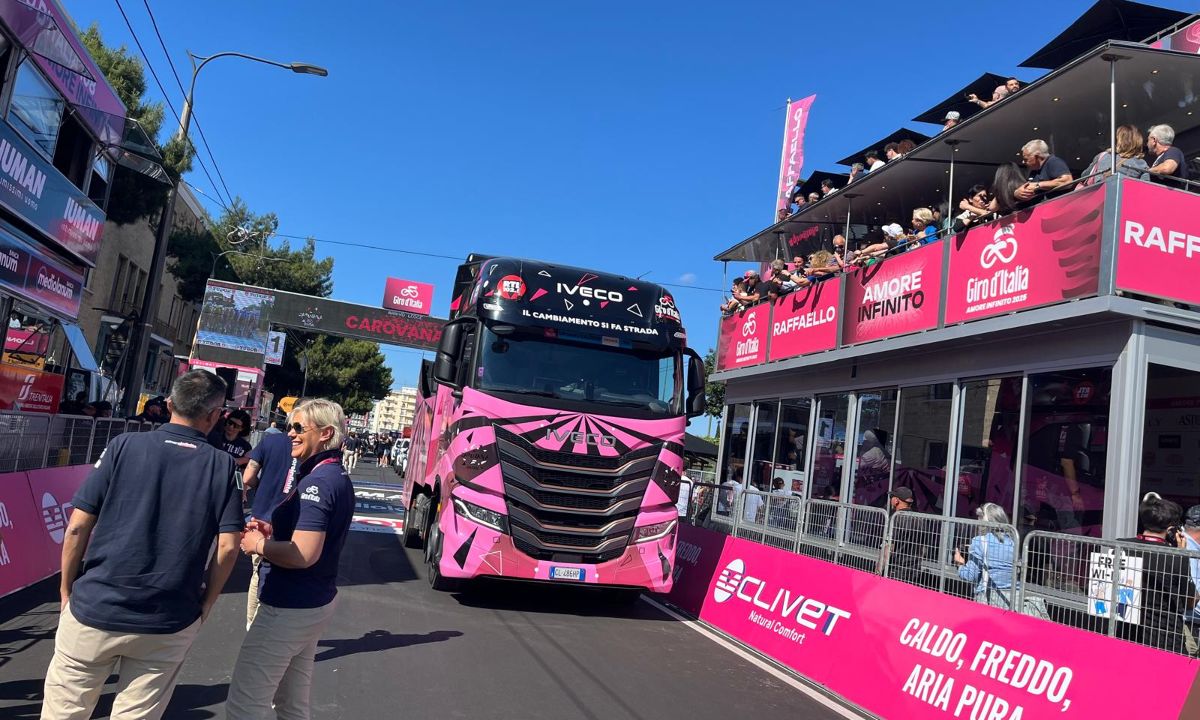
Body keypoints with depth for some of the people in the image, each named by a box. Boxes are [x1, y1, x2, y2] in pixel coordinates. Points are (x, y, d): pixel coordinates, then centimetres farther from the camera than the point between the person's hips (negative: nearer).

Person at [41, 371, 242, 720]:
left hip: (94, 609, 0)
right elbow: (228, 547, -8)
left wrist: (66, 588, 8)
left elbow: (78, 526, -5)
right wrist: (206, 603, 6)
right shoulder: (223, 466, -4)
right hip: (169, 624, 0)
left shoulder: (124, 446, -5)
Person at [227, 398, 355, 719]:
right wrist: (273, 532, 7)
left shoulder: (317, 482, -22)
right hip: (314, 603, 10)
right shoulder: (337, 476, 11)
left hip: (289, 608, -10)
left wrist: (259, 545, -13)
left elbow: (304, 554, -29)